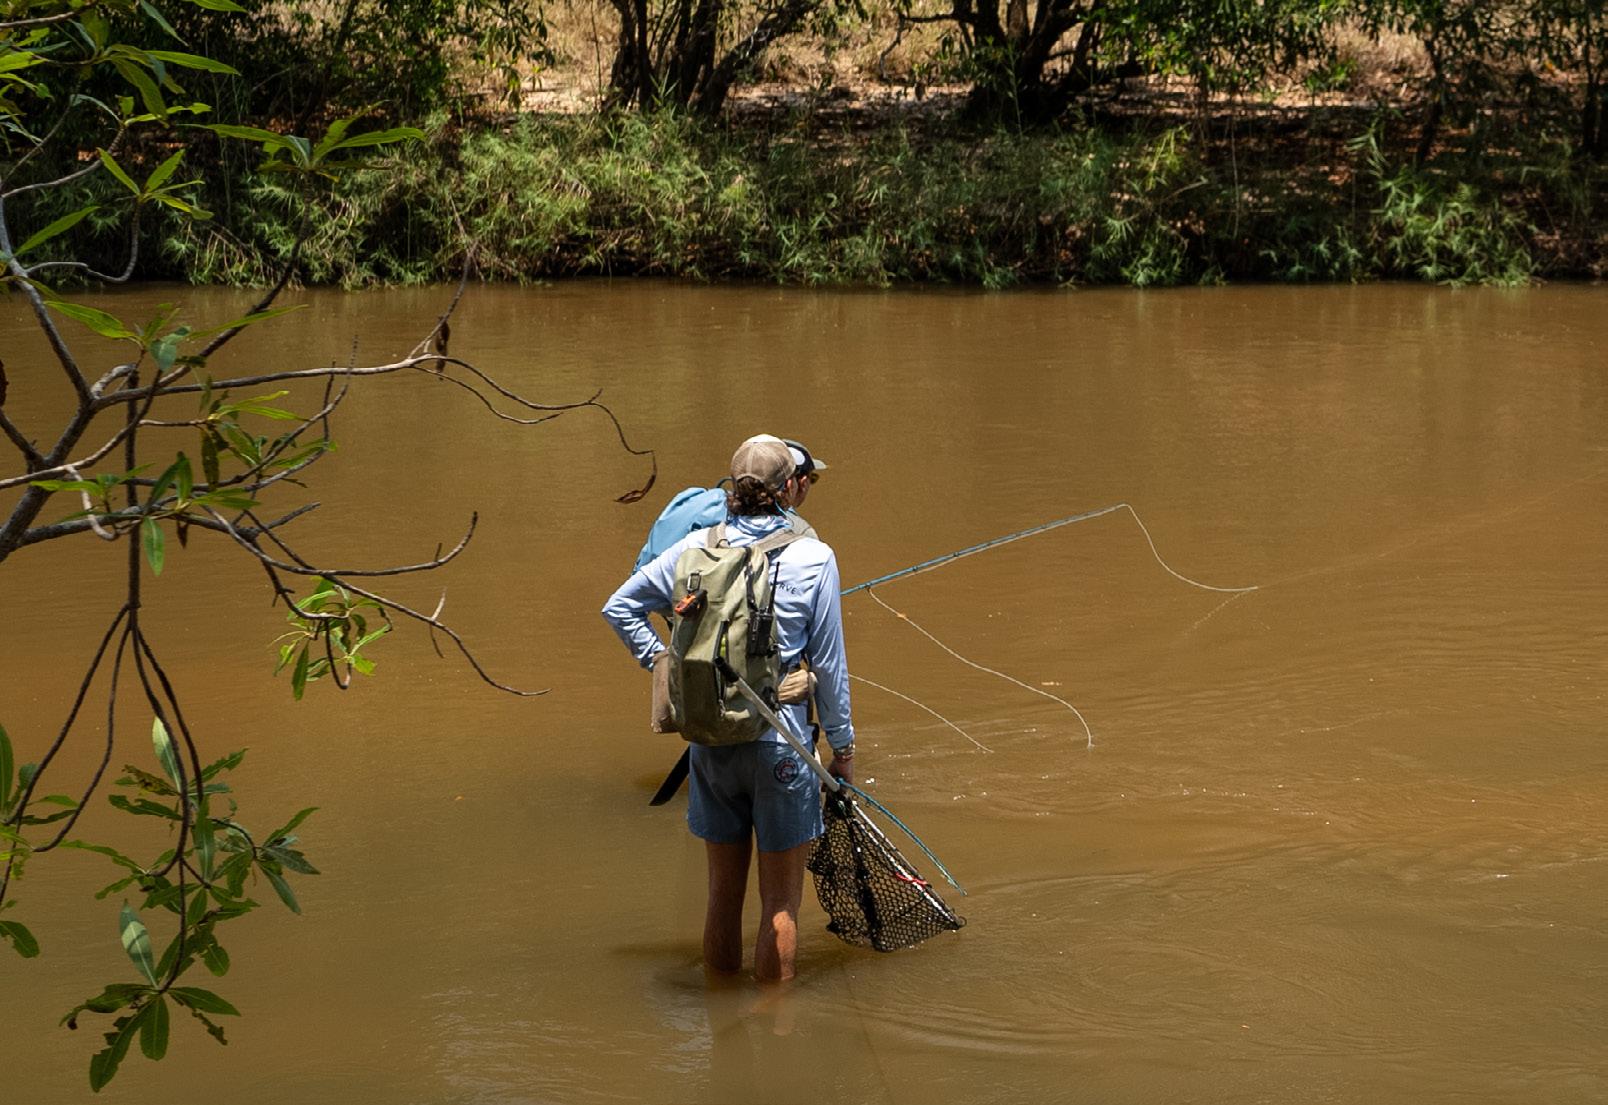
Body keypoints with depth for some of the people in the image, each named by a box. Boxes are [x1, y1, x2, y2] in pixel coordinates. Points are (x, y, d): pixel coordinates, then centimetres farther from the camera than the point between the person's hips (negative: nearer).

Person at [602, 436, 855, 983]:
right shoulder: (813, 557, -9)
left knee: (723, 891, 15)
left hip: (711, 742, 4)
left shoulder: (698, 547, 1)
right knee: (780, 900, 7)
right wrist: (843, 746, 6)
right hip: (779, 744, -4)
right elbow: (829, 664, -4)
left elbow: (619, 607, 10)